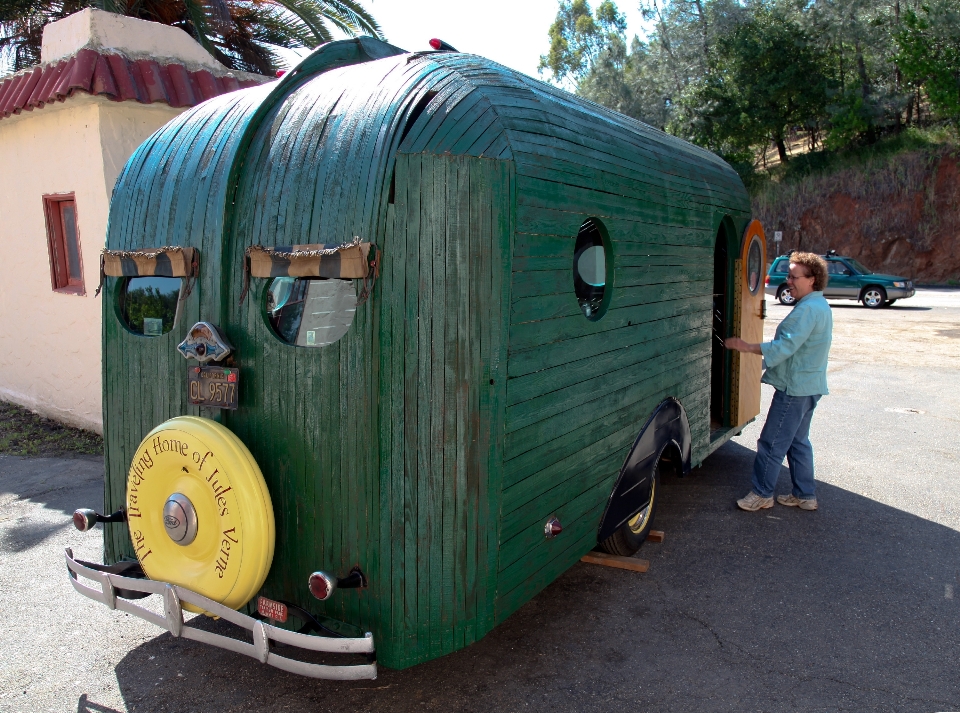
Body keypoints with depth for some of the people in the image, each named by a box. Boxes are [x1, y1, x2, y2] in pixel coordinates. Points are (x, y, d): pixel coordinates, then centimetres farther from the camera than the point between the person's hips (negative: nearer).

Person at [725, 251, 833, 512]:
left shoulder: (807, 309, -20)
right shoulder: (819, 306, 13)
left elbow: (785, 346, -25)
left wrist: (747, 347, -22)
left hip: (795, 387, -11)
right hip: (809, 386, 11)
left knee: (772, 442, -1)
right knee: (798, 441, 18)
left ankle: (762, 494, 10)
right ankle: (806, 495, 25)